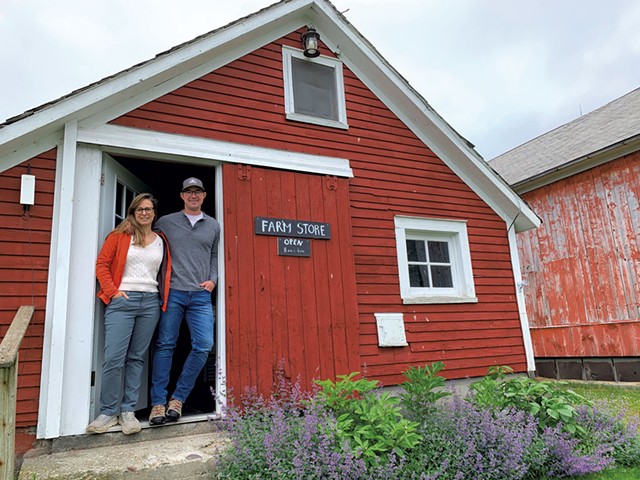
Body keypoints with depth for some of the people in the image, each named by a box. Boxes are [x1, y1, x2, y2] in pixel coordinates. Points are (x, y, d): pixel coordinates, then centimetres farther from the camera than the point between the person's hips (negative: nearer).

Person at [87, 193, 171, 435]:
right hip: (122, 300, -2)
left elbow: (166, 273, 14)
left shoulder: (162, 241, 14)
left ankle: (128, 411, 15)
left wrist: (164, 300, 3)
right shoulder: (119, 236, 6)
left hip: (150, 303, 3)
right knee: (114, 358, -7)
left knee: (137, 358, 7)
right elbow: (102, 264, 3)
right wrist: (112, 291, -7)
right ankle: (108, 412, 7)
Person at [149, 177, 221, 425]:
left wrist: (213, 280, 6)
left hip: (201, 295, 2)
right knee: (164, 346, 0)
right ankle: (158, 403, 10)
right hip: (172, 292, -1)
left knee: (204, 346, -7)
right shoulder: (165, 222, 9)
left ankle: (178, 398, 8)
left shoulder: (213, 226, 15)